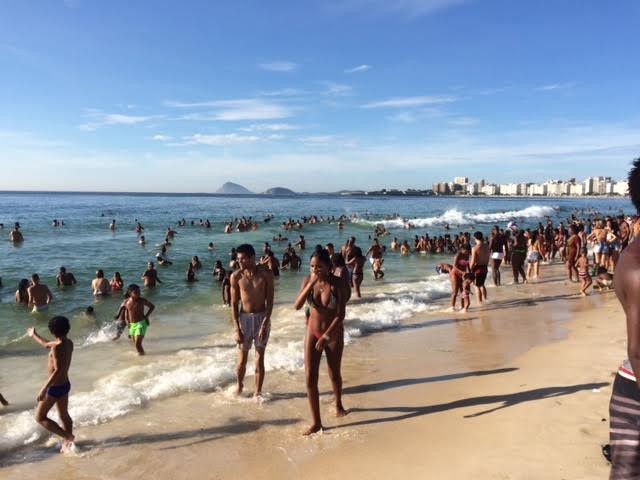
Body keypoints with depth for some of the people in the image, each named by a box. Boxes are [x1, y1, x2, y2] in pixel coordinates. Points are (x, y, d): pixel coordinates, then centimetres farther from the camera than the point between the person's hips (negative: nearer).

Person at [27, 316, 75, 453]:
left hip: (55, 387, -8)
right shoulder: (69, 343, 1)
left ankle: (68, 437, -1)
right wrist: (34, 335, 34)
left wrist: (44, 389, -31)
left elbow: (58, 370, -32)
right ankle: (67, 442, 28)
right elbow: (47, 345, 21)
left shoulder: (57, 347, -26)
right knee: (64, 415, 19)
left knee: (40, 417, 7)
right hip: (65, 384, 8)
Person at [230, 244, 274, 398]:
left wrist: (264, 325, -15)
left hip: (262, 317, -1)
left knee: (260, 358, 5)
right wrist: (237, 329, -8)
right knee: (242, 358, 8)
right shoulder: (236, 276, -9)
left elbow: (270, 301, -9)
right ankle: (239, 386, 34)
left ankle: (257, 392, 20)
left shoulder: (266, 273, -11)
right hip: (244, 318, 1)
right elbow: (234, 304, -4)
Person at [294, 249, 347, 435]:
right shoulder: (308, 280, -10)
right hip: (312, 332, 2)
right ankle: (316, 422, 9)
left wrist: (326, 335, -22)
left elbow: (341, 315, -18)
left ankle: (338, 404, 46)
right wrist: (311, 284, -29)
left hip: (334, 333, -2)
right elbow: (297, 306, -20)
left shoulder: (337, 284, -18)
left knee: (334, 374, 16)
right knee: (310, 378, -3)